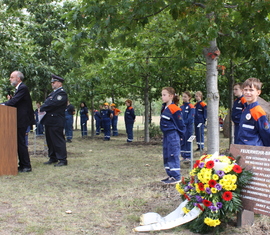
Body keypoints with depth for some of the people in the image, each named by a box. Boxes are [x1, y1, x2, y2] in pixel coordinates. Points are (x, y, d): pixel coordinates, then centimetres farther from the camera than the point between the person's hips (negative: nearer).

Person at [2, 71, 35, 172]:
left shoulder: (23, 88, -14)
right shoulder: (20, 88, 18)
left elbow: (14, 101, -23)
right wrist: (10, 100, -3)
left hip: (22, 120, -10)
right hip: (20, 120, 10)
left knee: (21, 142, -7)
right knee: (19, 143, 12)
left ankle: (26, 166, -2)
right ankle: (22, 165, 19)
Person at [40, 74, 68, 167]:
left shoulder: (62, 93, -11)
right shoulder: (53, 93, 21)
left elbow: (53, 103, -20)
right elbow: (47, 103, 17)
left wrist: (42, 108, -10)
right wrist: (43, 109, -4)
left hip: (56, 122, -10)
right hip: (49, 121, 10)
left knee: (58, 140, -8)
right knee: (50, 140, 13)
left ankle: (62, 160, -4)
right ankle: (53, 158, 22)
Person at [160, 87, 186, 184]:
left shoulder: (174, 109, -16)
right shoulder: (164, 108, 10)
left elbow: (180, 123, -12)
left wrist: (180, 135, -6)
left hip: (173, 136, -10)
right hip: (166, 135, 10)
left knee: (173, 156, -4)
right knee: (166, 156, 13)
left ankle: (176, 177, 4)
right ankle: (171, 175, 22)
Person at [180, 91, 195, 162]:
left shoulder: (191, 107, -7)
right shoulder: (181, 107, 11)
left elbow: (190, 118, -12)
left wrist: (184, 123, -15)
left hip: (188, 127, -6)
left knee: (188, 142, -3)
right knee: (182, 142, 8)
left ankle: (188, 157, 3)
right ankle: (183, 156, 17)